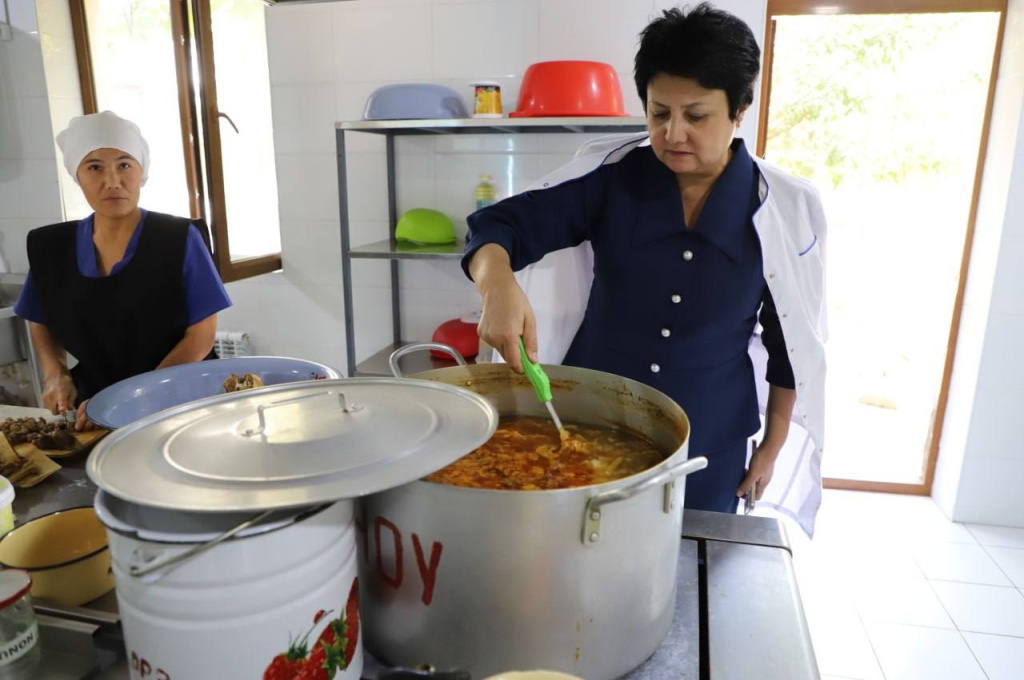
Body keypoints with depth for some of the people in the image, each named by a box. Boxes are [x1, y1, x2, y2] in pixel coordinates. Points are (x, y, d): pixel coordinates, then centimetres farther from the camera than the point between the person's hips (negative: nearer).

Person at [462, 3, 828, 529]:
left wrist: (772, 448, 5)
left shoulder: (786, 210, -8)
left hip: (708, 446, 0)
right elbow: (499, 225, -12)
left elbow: (793, 346, 1)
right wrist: (498, 284, -34)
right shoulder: (611, 175, -9)